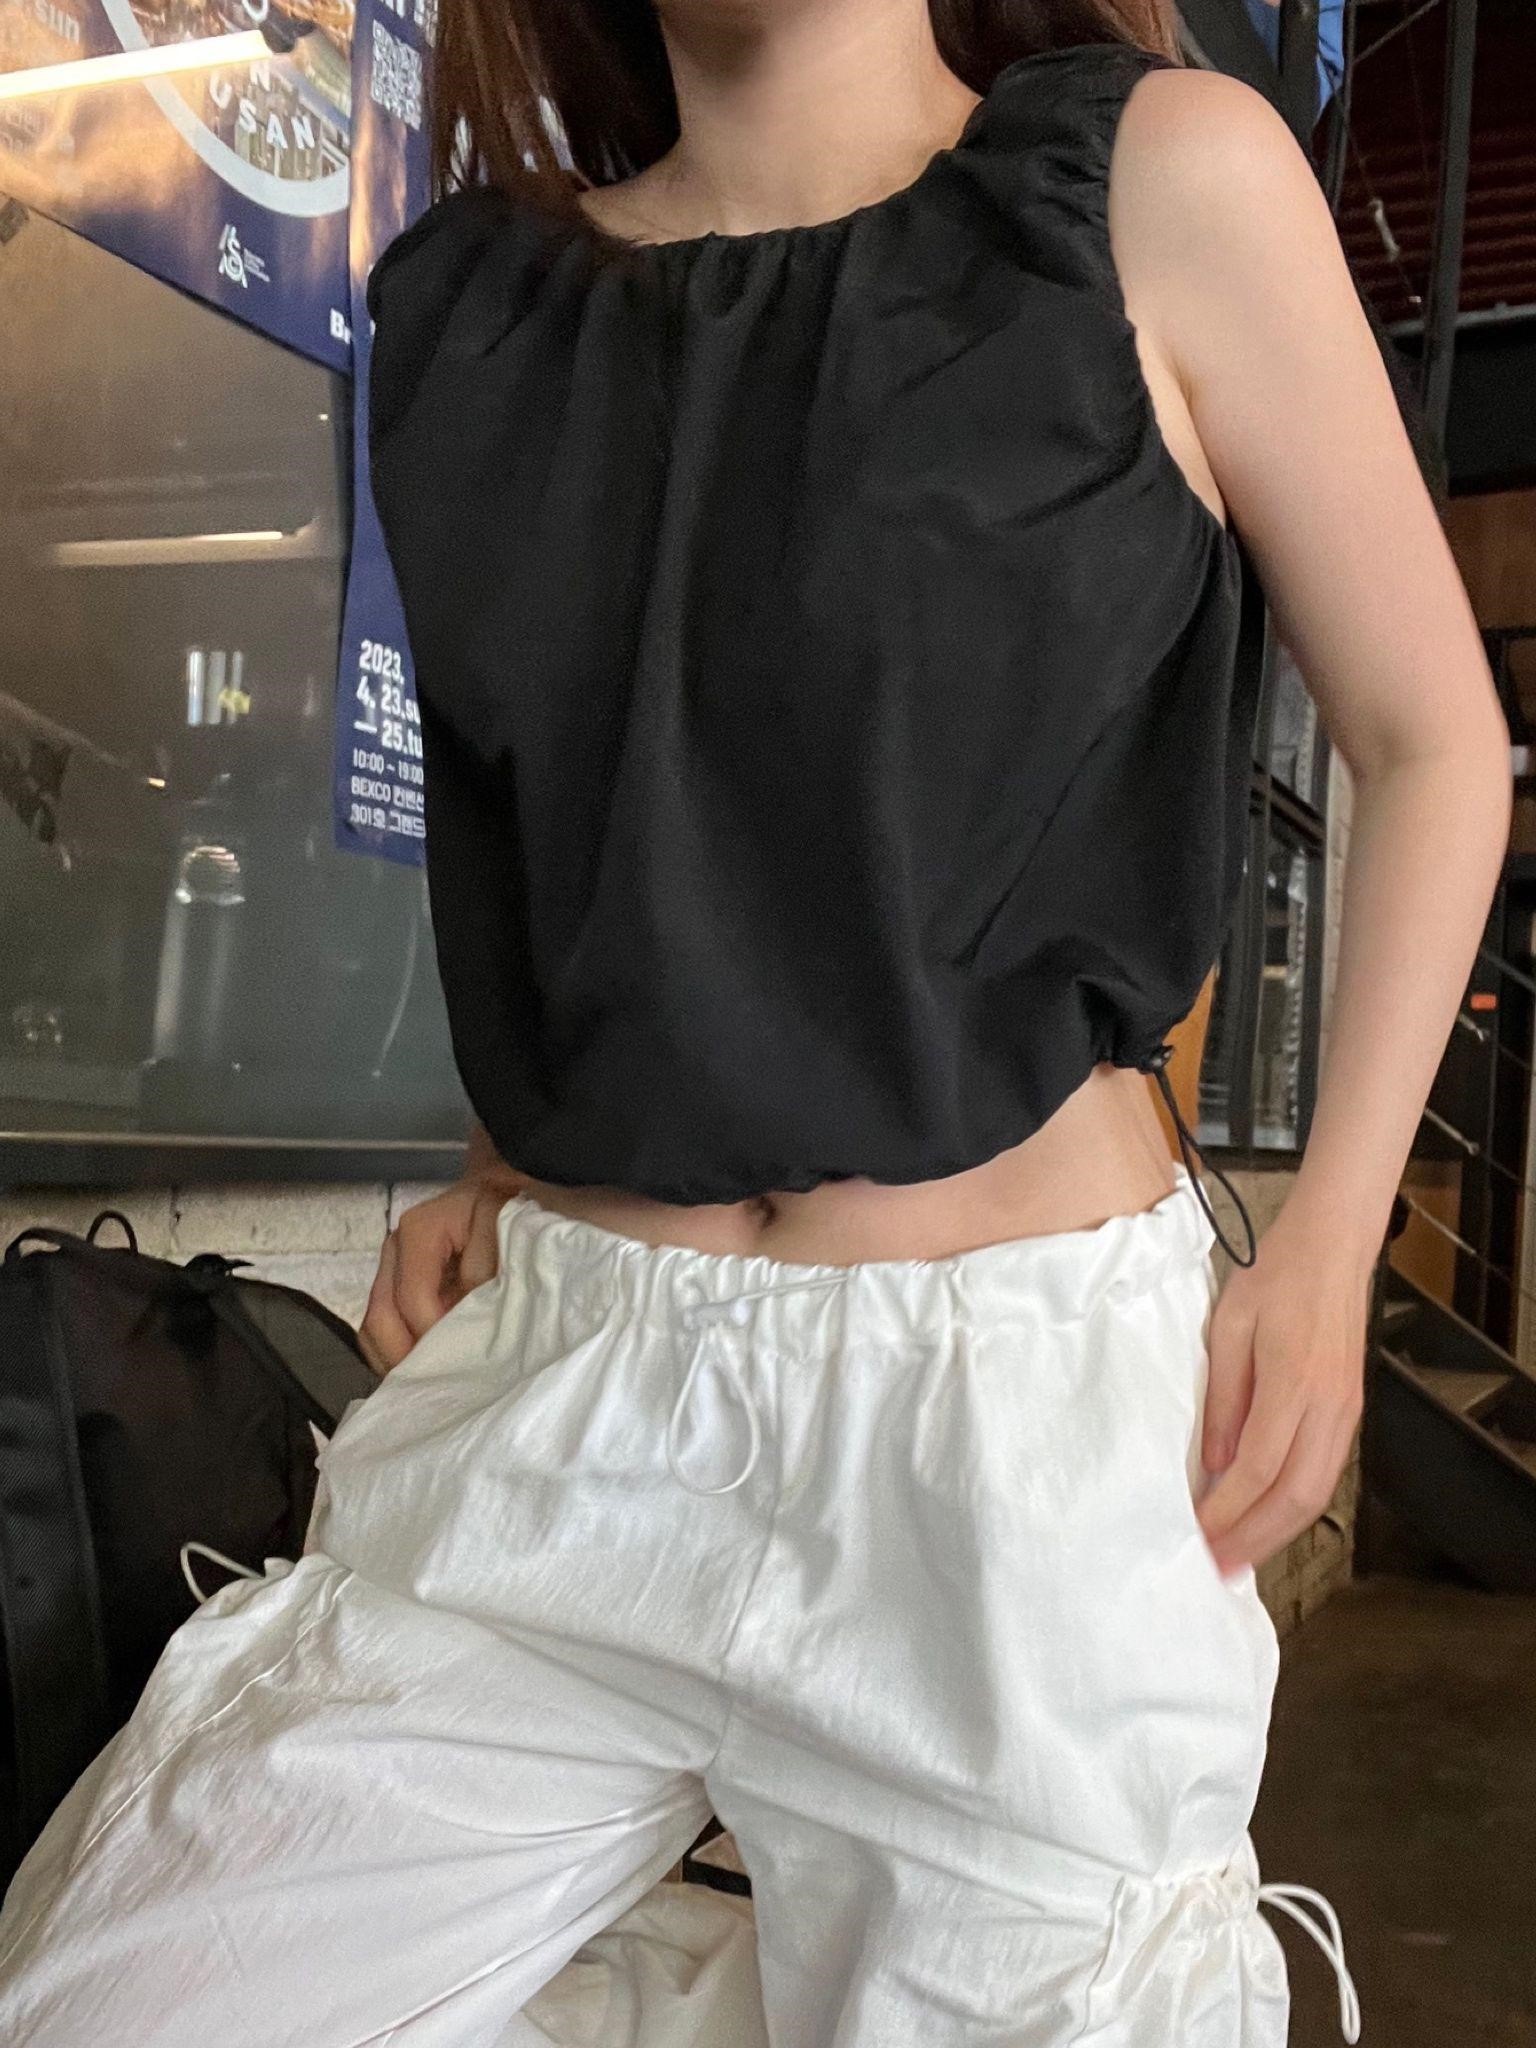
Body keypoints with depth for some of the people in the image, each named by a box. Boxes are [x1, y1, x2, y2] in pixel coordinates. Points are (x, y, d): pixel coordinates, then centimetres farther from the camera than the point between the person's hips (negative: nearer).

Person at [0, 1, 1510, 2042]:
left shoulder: (1158, 179, -3)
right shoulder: (475, 295, 9)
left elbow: (1434, 736, 2)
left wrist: (1325, 1254, -6)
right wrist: (501, 1171, 8)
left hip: (1028, 1399, -3)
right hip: (554, 1389, 4)